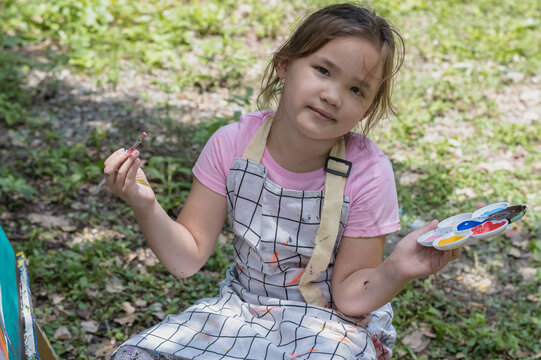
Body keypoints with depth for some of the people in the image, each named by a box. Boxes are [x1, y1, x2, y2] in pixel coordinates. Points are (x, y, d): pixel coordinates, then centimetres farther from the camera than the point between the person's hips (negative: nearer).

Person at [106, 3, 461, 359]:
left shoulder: (368, 173, -19)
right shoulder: (232, 145, -12)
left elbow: (350, 297, -12)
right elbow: (187, 259, -8)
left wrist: (396, 271, -33)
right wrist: (146, 205, -26)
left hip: (329, 322, -2)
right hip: (242, 307, 2)